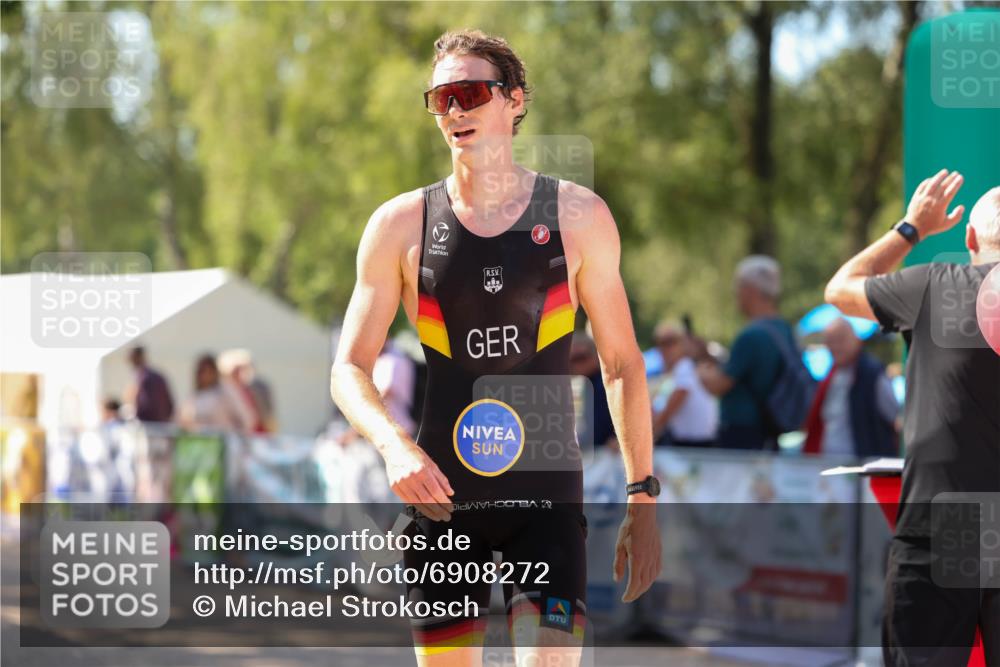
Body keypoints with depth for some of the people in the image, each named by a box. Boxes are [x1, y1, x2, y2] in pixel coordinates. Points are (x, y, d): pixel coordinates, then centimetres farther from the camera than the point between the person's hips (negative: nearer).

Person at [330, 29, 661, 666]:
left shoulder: (579, 216, 1)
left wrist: (643, 497, 3)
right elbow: (349, 369, 3)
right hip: (440, 493, 1)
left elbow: (622, 362, 7)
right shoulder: (399, 225, 2)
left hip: (547, 491, -1)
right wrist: (394, 445, -18)